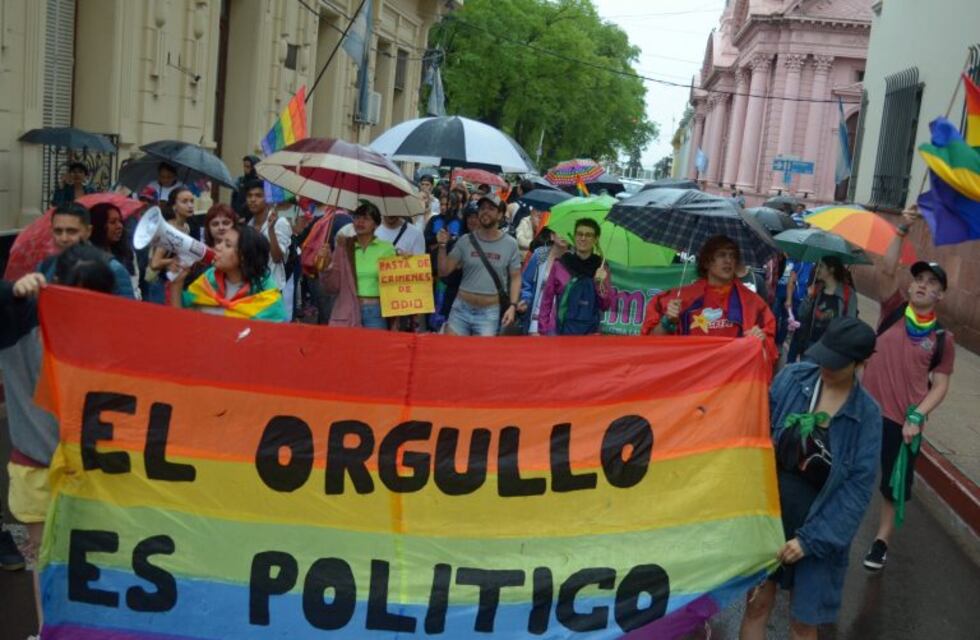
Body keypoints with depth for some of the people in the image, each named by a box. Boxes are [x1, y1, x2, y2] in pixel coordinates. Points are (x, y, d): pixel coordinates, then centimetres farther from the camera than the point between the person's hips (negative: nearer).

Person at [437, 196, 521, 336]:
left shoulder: (510, 244, -1)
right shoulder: (465, 241, 1)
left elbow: (515, 278, 2)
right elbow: (444, 272, 2)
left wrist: (513, 306, -9)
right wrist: (442, 246, -11)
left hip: (491, 312, -2)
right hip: (462, 308, 2)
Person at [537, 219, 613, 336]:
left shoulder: (600, 268, 2)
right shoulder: (560, 265, -1)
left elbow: (606, 305, 2)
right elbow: (547, 298, 5)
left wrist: (600, 284, -14)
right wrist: (543, 330, 3)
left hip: (589, 332, 1)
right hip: (558, 330, -1)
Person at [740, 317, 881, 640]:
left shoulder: (866, 414, -10)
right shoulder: (792, 378, -8)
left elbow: (858, 486, -11)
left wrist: (812, 538, -15)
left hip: (818, 526, -1)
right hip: (769, 510, 1)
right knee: (757, 604, 9)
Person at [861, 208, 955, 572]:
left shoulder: (942, 338, -1)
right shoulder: (894, 309, 1)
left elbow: (940, 386, -1)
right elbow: (888, 270, -13)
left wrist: (916, 417, -14)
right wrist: (903, 231, -21)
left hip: (903, 421, 0)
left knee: (894, 483, 11)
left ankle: (882, 541, 30)